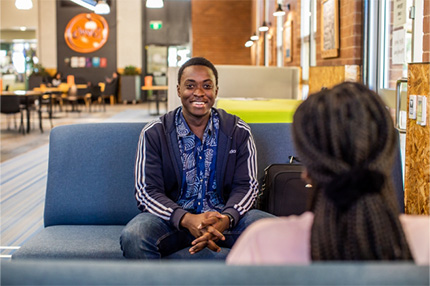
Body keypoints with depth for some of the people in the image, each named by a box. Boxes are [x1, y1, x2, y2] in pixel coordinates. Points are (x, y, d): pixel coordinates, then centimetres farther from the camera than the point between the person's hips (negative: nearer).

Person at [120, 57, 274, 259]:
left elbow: (246, 186, 0)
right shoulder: (154, 133, -3)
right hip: (173, 218, -1)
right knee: (132, 237, -33)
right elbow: (147, 191, -8)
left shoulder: (239, 131, 2)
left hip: (225, 216, 2)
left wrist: (227, 219, -24)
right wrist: (187, 219, -27)